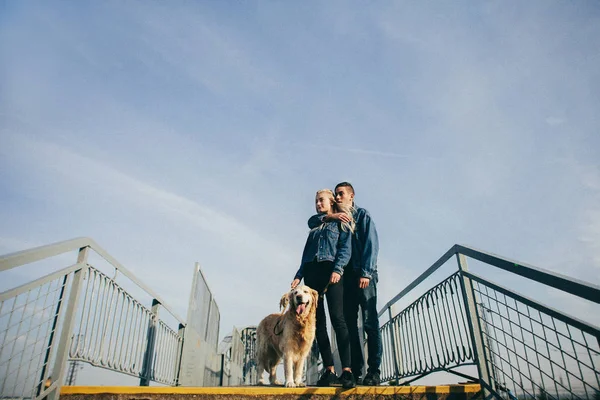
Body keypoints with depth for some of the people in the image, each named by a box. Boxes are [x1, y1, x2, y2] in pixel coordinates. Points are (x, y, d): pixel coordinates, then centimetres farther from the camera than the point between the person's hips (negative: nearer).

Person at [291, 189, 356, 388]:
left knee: (337, 318, -17)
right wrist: (299, 275, 9)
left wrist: (338, 269, -19)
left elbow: (346, 248, -2)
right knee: (318, 322, -2)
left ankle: (347, 371, -21)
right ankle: (329, 370, 0)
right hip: (311, 274, 6)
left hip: (330, 271, -5)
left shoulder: (341, 223, 11)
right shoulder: (314, 229, 26)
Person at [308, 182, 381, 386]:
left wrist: (366, 273, -15)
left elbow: (371, 244, -5)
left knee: (369, 322, -7)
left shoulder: (362, 215, 4)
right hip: (345, 274, 5)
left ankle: (373, 371, -5)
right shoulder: (335, 217, 20)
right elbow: (311, 221, 11)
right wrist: (329, 216, -8)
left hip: (363, 273, -5)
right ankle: (355, 370, 6)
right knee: (349, 322, 2)